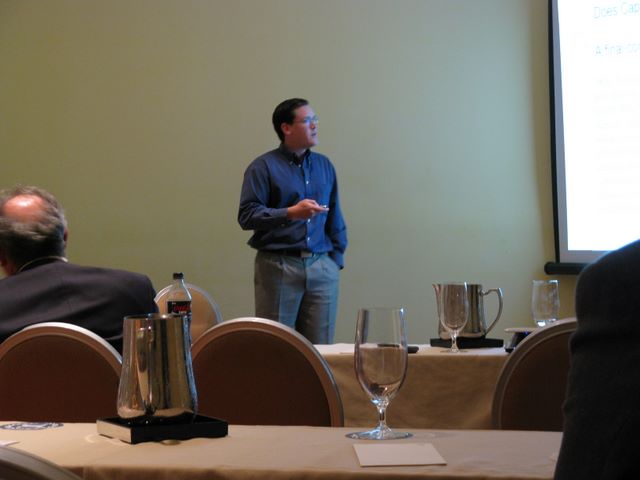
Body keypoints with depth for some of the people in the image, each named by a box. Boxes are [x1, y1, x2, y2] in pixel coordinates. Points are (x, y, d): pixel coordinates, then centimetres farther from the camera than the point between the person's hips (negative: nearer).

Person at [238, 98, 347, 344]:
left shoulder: (324, 166, 14)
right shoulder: (263, 167, -2)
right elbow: (246, 216, -11)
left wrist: (336, 257, 10)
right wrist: (290, 213, -20)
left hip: (321, 267, 4)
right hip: (277, 266, -4)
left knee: (320, 347, 3)